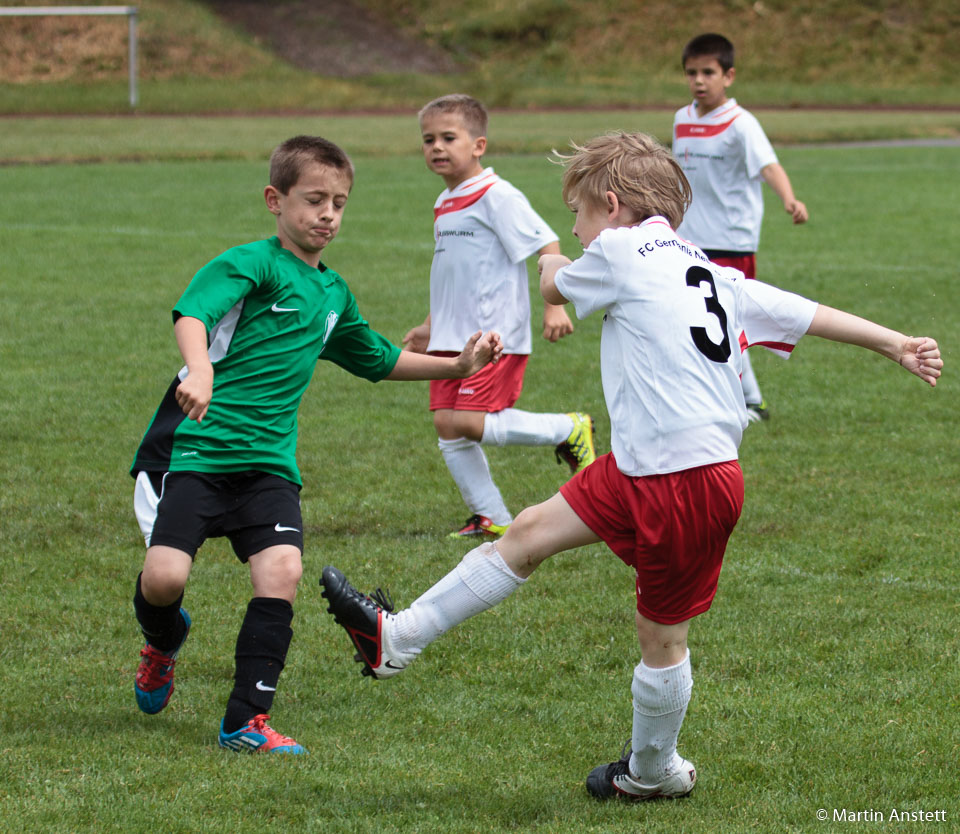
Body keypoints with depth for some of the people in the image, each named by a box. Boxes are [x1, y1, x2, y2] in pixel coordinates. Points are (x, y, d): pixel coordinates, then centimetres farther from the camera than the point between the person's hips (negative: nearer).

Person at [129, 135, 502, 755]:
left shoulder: (335, 294, 18)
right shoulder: (253, 263, -7)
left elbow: (378, 360, 35)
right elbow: (192, 312, -26)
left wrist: (459, 366, 27)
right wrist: (200, 370, -46)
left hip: (267, 458, 6)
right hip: (193, 447, -5)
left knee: (282, 571, -16)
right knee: (165, 577, -16)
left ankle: (246, 722, -6)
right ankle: (164, 642, 23)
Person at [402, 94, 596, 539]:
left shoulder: (496, 197, -12)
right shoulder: (445, 204, 16)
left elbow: (547, 244, -15)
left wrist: (554, 306, -22)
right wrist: (431, 326, 28)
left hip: (494, 337, -9)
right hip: (453, 337, 9)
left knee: (470, 422, -16)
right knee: (446, 424, 3)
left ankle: (569, 431, 2)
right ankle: (492, 519, 12)